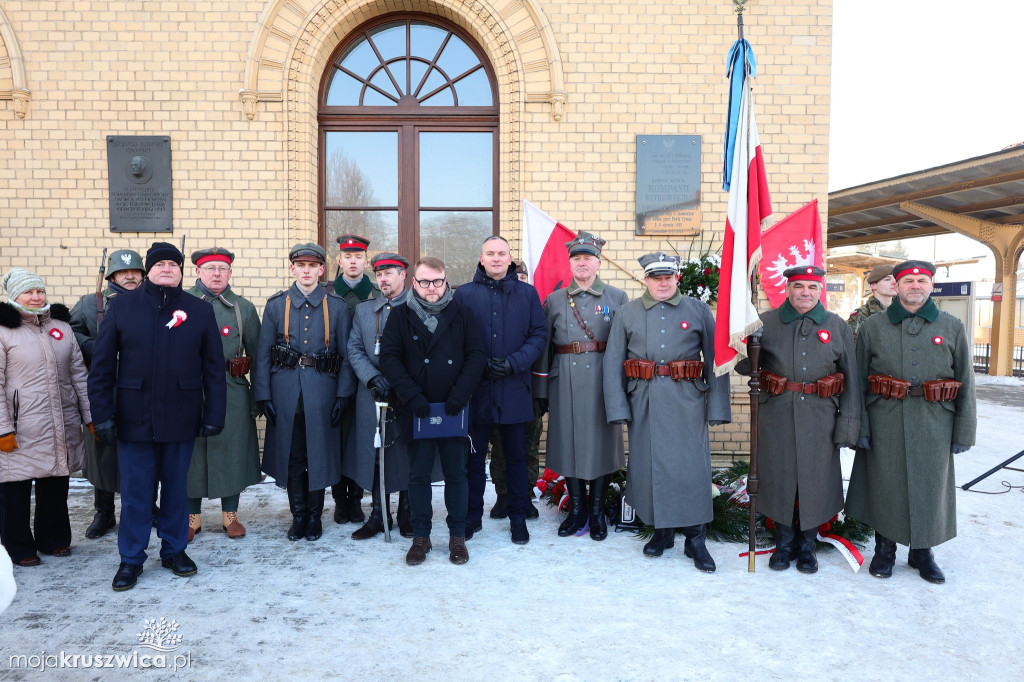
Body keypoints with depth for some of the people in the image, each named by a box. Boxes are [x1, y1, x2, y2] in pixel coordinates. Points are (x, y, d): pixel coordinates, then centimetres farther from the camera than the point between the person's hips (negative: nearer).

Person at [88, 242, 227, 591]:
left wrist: (214, 415, -2)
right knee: (134, 490, 7)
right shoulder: (122, 305, 3)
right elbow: (101, 364, 2)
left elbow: (214, 368, 2)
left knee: (176, 486, 12)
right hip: (134, 416, 0)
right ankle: (131, 558, 21)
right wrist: (103, 414, -4)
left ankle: (174, 549, 28)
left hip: (181, 417, 1)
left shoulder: (200, 310, 3)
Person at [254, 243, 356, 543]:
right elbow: (263, 353, 4)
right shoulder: (276, 305, 6)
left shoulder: (337, 307, 4)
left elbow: (346, 355, 2)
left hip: (322, 391, -1)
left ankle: (314, 516, 21)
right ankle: (298, 515, 23)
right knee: (291, 456, 7)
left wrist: (342, 395, -5)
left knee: (318, 454, 5)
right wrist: (263, 395, -2)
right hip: (285, 392, 1)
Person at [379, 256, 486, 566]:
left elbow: (476, 355, 0)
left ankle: (457, 536, 19)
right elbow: (389, 357, -1)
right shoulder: (401, 315, 4)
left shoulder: (461, 313, 4)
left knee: (456, 474, 6)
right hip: (417, 410, 0)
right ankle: (420, 536, 20)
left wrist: (459, 395, -11)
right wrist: (412, 396, -11)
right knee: (418, 475, 8)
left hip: (454, 410, 0)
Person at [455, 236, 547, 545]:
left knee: (516, 455, 9)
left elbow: (539, 334, 1)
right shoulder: (464, 294, 4)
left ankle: (518, 518, 23)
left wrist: (513, 363, -11)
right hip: (475, 389, 0)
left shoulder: (527, 293, 5)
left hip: (515, 389, 0)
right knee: (473, 455, 9)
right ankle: (472, 516, 24)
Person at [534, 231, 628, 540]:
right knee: (568, 439, 5)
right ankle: (577, 510, 20)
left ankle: (597, 512, 17)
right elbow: (544, 346, 9)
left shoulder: (618, 298, 5)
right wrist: (541, 390, 5)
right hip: (565, 382, 1)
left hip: (604, 380, -1)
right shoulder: (554, 300, 9)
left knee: (602, 440, 3)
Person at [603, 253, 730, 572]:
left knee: (691, 467, -1)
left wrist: (717, 407, -4)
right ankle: (662, 531, 24)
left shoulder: (699, 310, 7)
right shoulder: (627, 313, 9)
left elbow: (715, 360, 3)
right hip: (644, 402, 1)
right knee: (650, 465, 7)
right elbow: (613, 362, 4)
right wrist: (617, 407, -4)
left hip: (687, 402, -1)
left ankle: (695, 540, 13)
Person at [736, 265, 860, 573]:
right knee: (779, 477, 7)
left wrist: (848, 423, 0)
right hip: (777, 416, 0)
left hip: (820, 418, 1)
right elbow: (744, 366, 5)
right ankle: (784, 544, 25)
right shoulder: (765, 323, 3)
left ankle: (807, 546, 26)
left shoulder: (838, 326, 5)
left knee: (815, 479, 8)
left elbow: (851, 379, 5)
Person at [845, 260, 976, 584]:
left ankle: (923, 551, 27)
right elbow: (858, 381, 1)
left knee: (930, 486, 9)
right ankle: (884, 549, 24)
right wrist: (859, 426, -4)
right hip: (885, 422, -1)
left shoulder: (952, 328, 5)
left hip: (934, 425, 1)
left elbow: (966, 384, 5)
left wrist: (964, 432, 2)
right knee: (885, 484, 6)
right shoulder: (873, 327, 3)